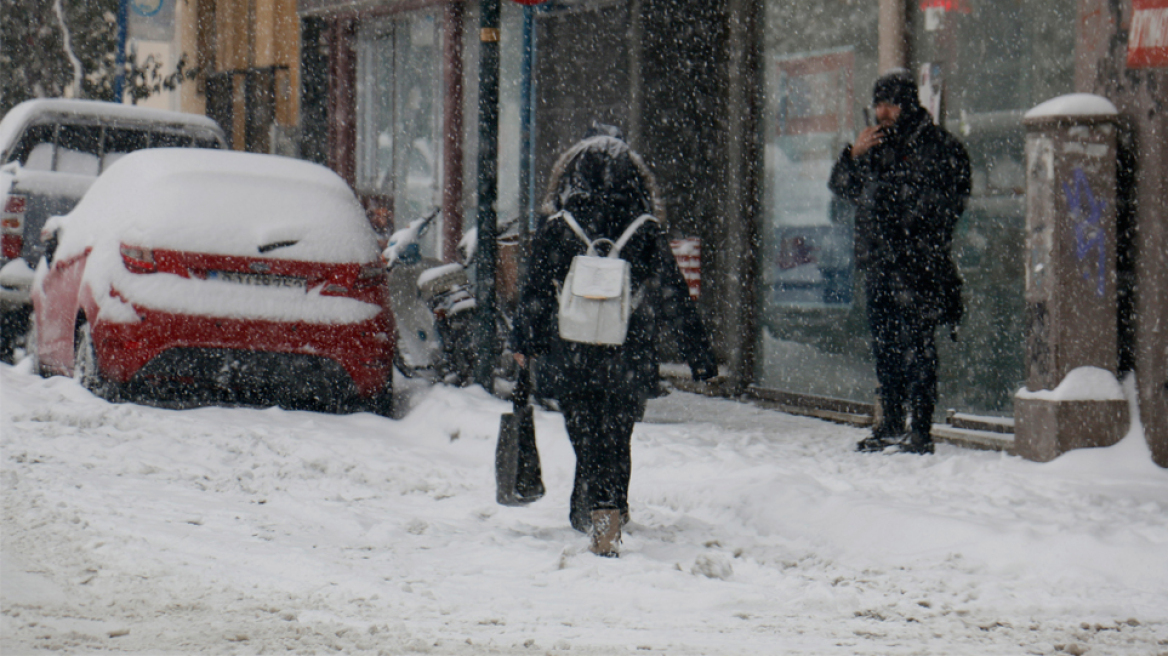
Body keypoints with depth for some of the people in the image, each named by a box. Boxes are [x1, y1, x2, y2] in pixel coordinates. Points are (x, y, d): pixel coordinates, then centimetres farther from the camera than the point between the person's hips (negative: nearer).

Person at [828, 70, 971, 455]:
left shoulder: (938, 146, -3)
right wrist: (854, 155, 1)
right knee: (884, 346, 11)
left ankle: (921, 431, -8)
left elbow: (949, 201, -7)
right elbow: (841, 187, 18)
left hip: (919, 265, -7)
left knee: (917, 347, -9)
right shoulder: (877, 145, 18)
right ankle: (891, 426, 20)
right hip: (878, 264, 7)